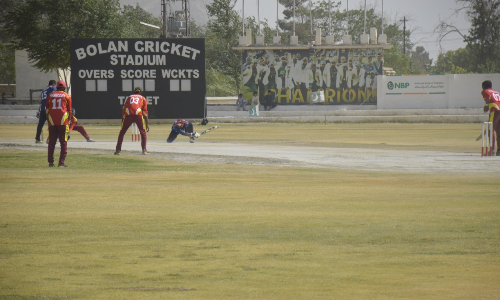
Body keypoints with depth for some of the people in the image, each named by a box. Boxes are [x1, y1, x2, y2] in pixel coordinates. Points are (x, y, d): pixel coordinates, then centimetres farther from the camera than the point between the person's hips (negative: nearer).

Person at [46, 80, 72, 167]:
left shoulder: (50, 96, 12)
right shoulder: (67, 96, 6)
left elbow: (47, 110, 11)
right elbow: (69, 111, 5)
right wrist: (68, 121, 13)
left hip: (52, 122, 2)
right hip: (63, 122, -2)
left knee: (51, 142, 6)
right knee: (63, 142, 1)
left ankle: (50, 162, 5)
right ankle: (62, 162, -5)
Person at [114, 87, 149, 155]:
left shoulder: (129, 97, 31)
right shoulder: (143, 98, 25)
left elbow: (124, 110, 24)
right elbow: (145, 111, 16)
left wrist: (122, 121, 26)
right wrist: (147, 123, 16)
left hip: (128, 115, 1)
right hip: (138, 115, -1)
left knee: (122, 132, 11)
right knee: (143, 132, 12)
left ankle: (118, 150, 4)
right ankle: (144, 150, 1)